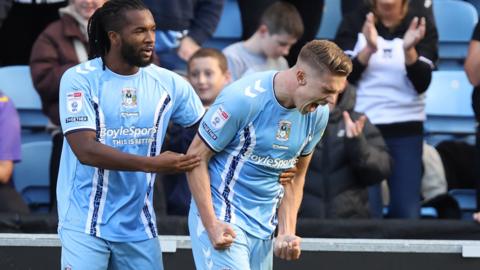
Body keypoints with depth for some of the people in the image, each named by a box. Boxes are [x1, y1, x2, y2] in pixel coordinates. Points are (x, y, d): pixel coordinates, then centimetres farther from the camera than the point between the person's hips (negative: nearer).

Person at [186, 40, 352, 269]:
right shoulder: (242, 99, -19)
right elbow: (196, 157, -11)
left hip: (265, 229, 7)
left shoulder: (318, 113, 1)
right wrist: (211, 225, -17)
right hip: (221, 218, -7)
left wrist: (287, 233, 4)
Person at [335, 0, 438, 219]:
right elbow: (343, 76, -7)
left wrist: (409, 50, -23)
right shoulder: (354, 22, 0)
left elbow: (422, 83, -6)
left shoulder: (421, 23, 0)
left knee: (407, 212, 0)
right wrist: (369, 49, -22)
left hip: (407, 128, 1)